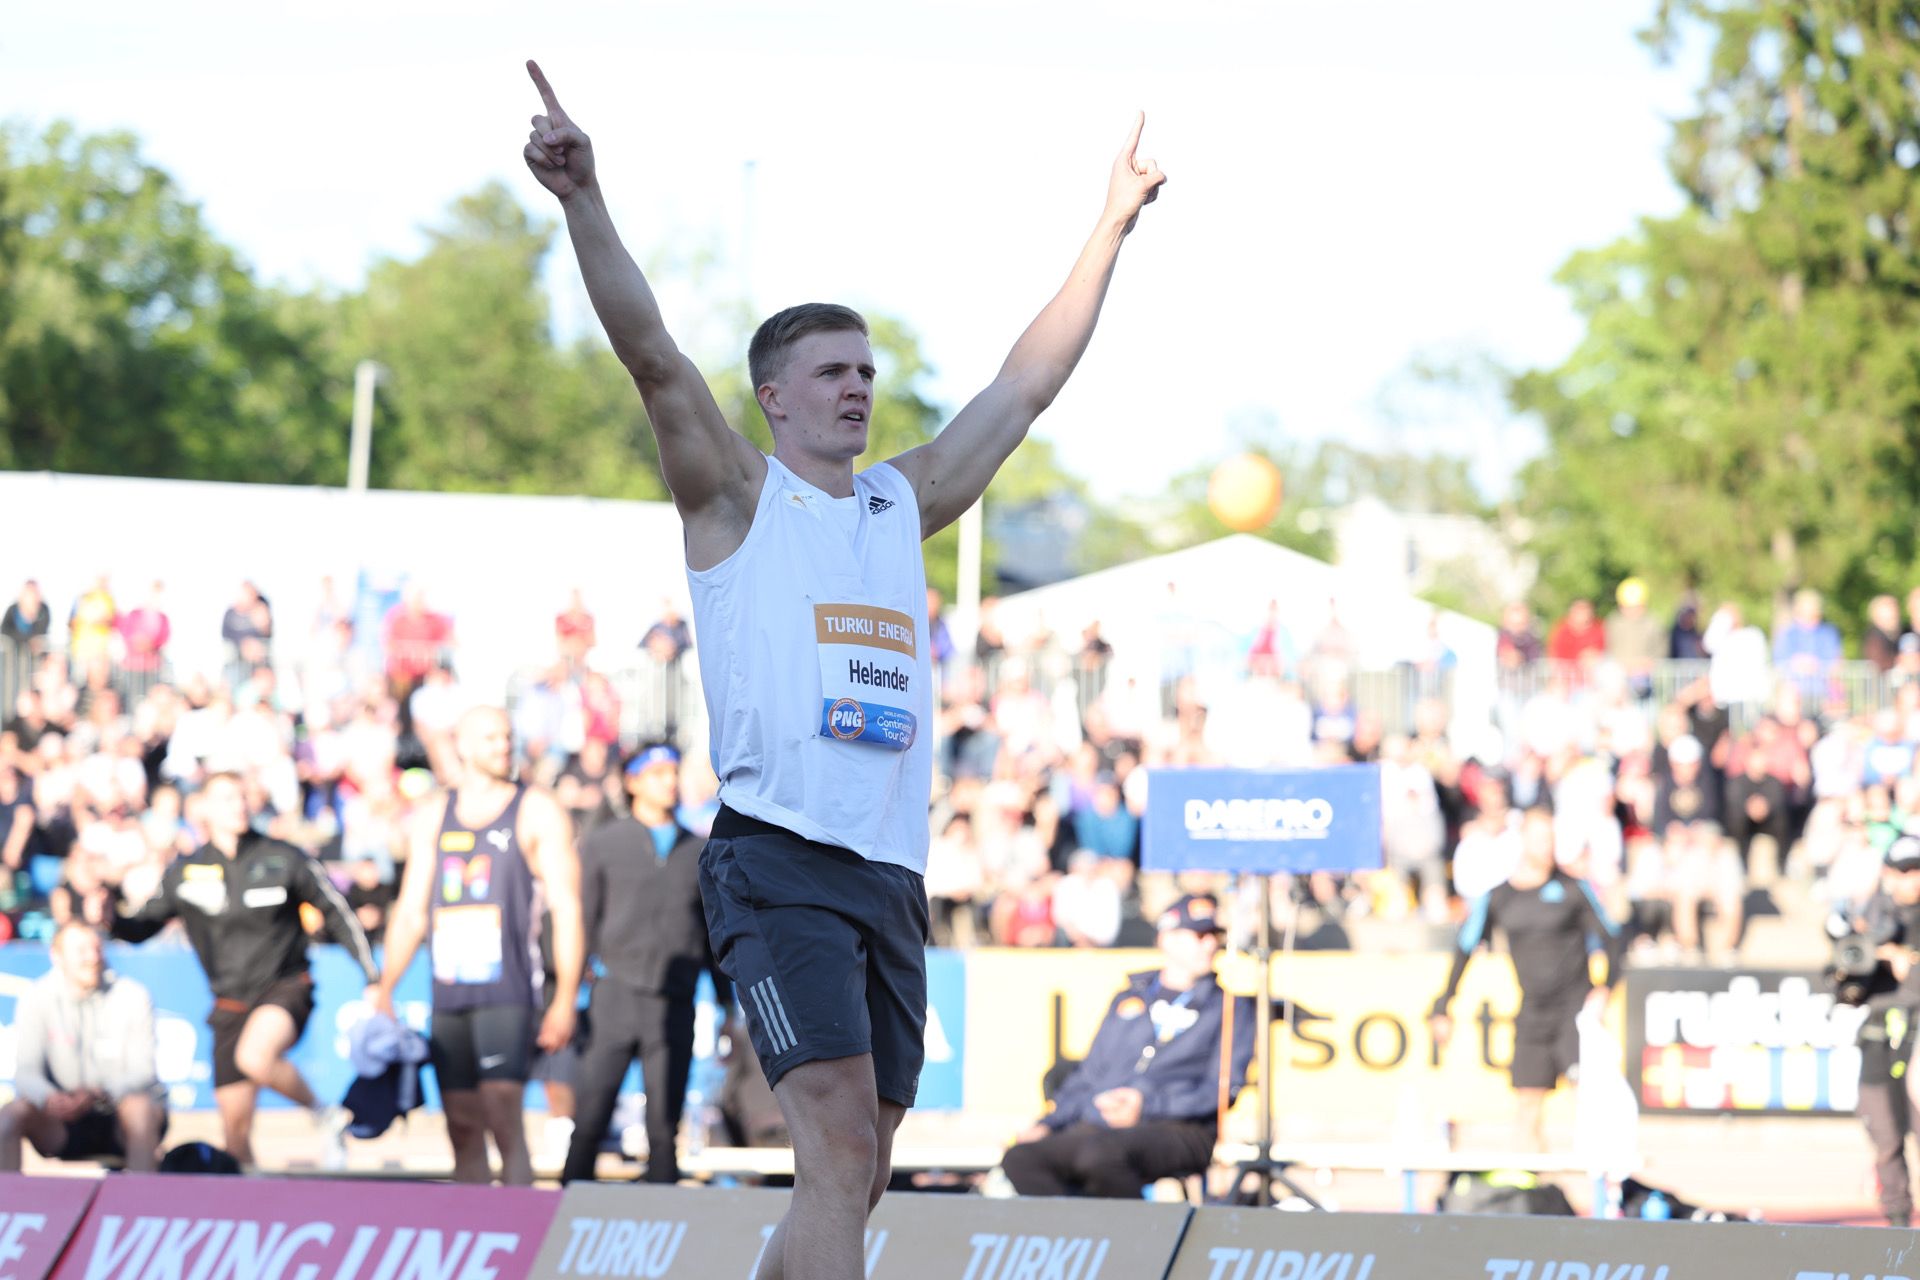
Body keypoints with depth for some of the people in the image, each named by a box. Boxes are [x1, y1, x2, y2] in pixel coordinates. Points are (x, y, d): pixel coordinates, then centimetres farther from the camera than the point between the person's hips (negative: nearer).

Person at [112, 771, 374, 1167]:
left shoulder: (283, 860, -4)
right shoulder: (185, 873, 2)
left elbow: (338, 914, 4)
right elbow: (140, 927, 7)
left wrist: (373, 980, 2)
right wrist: (107, 918, -17)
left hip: (284, 989, -4)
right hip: (230, 1004, 4)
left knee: (255, 1058, -35)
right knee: (235, 1125, 2)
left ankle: (323, 1115, -10)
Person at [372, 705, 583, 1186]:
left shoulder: (538, 812, 3)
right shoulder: (433, 818, 16)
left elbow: (566, 907, -2)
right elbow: (410, 912, 19)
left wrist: (565, 1000, -10)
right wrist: (384, 992, 10)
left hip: (508, 995, -5)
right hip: (449, 995, 5)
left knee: (503, 1116, -17)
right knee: (463, 1130, 4)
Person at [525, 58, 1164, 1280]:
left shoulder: (903, 504, 20)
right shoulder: (737, 497, 5)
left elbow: (1026, 388, 24)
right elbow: (653, 355, -8)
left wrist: (1112, 228, 25)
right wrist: (584, 201, -21)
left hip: (891, 872, 6)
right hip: (780, 859, -6)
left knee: (856, 1179, 6)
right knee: (839, 1151, -20)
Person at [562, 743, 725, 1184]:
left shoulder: (700, 852, 16)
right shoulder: (602, 845, 8)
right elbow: (581, 921, 5)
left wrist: (727, 1003, 14)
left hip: (674, 1005, 2)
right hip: (616, 995, -2)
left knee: (664, 1123, 1)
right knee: (591, 1116, -7)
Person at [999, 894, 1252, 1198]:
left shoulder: (1229, 1005, 12)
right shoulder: (1129, 999, 27)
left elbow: (1225, 1088, 0)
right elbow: (1090, 1074, 28)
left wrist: (1148, 1105, -13)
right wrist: (1048, 1123, 10)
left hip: (1179, 1131, -5)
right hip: (1097, 1125, 5)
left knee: (1100, 1154, -39)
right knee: (1020, 1158, -24)